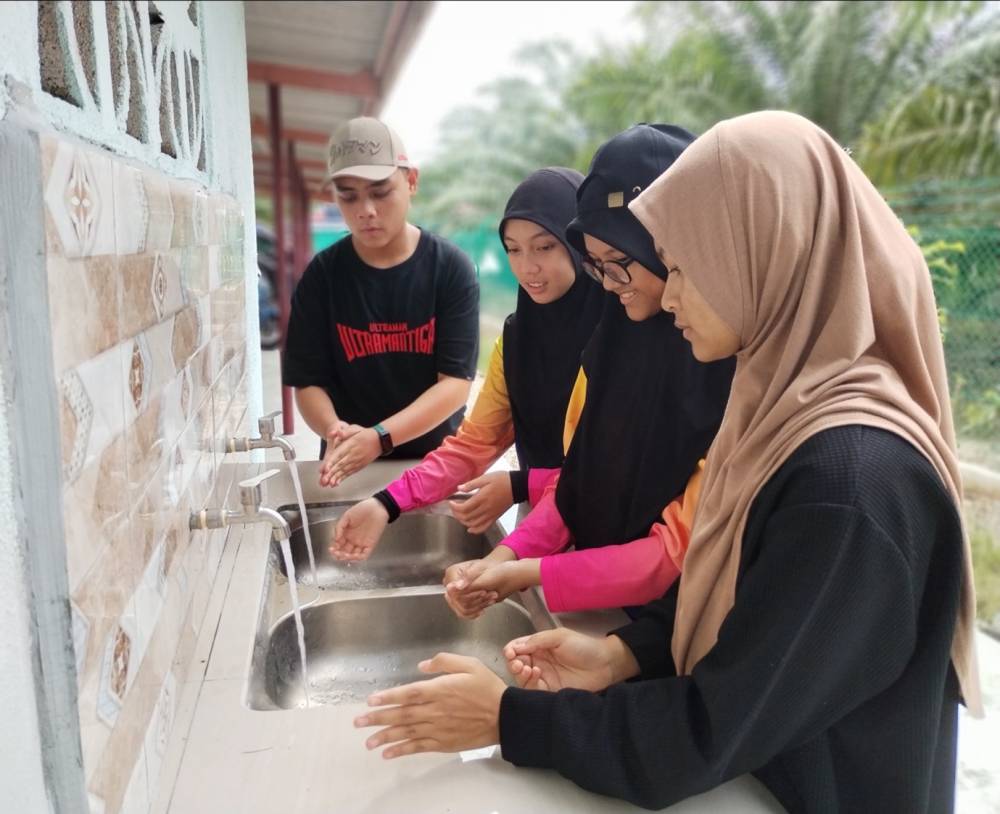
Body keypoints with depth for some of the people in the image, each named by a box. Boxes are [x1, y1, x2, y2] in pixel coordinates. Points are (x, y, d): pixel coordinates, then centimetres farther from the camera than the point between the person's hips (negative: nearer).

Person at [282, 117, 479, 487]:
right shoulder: (321, 276, -2)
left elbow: (456, 382, -12)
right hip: (351, 469, 1)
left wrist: (379, 437, -25)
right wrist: (334, 431, -23)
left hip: (436, 460, -1)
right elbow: (308, 381, -2)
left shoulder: (451, 268, -7)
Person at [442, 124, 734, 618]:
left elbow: (683, 550, -20)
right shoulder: (621, 331, -1)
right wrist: (508, 555, -10)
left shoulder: (740, 371, -22)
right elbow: (581, 477, 4)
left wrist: (531, 575, -18)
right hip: (599, 606, 6)